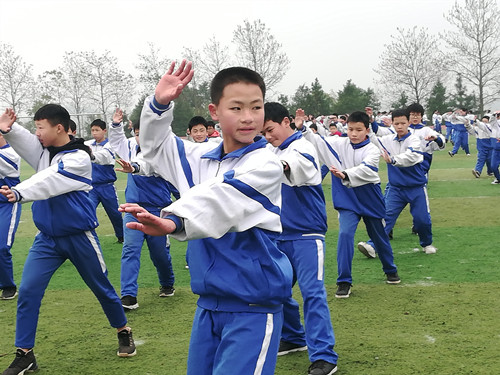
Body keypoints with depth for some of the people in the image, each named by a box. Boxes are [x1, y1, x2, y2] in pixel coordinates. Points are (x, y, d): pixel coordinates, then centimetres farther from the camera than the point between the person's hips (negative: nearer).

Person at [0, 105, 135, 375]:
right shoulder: (44, 149, 4)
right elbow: (24, 141, -12)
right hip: (47, 237, 6)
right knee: (28, 291, -5)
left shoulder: (79, 158, -19)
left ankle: (124, 332, 34)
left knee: (101, 287, 11)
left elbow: (49, 181, -33)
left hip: (79, 237, -5)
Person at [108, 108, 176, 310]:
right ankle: (128, 295, -10)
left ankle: (167, 284, 36)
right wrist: (116, 125, 4)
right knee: (130, 249, -9)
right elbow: (116, 143, 23)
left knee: (159, 251, 9)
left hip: (157, 209, -4)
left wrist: (134, 167, -57)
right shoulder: (132, 145, 4)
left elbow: (150, 165, -36)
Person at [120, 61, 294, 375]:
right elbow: (156, 147, 22)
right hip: (209, 301, 7)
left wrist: (174, 222, -50)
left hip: (253, 305, -7)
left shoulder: (265, 164, -14)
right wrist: (159, 104, 2)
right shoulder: (202, 157, 7)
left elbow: (220, 199, -32)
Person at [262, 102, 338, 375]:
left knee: (312, 291, -11)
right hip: (279, 234, 8)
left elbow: (301, 165, -38)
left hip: (306, 234, -8)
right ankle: (293, 338, 32)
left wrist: (285, 165, -58)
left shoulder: (303, 148, -13)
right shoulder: (271, 152, 10)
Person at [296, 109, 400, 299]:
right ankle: (344, 281, -10)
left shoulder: (372, 150, -13)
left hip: (371, 201, -1)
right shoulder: (339, 144, -2)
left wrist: (345, 175, -47)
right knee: (345, 234, -18)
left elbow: (365, 170, -30)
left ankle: (390, 270, 42)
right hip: (347, 200, 1)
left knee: (380, 237, 16)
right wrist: (302, 128, -21)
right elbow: (317, 141, -5)